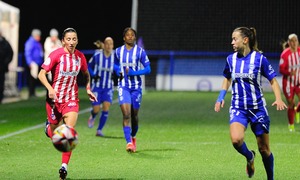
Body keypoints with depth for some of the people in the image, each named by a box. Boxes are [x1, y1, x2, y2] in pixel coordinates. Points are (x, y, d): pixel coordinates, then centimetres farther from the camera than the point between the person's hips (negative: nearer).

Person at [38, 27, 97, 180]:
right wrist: (50, 88, -27)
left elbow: (86, 74, 20)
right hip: (54, 97, -2)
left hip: (71, 99, 2)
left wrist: (88, 89, 6)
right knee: (54, 136, 10)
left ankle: (64, 166, -10)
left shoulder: (80, 57, 1)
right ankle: (49, 126, 50)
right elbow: (42, 74, -13)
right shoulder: (56, 55, -12)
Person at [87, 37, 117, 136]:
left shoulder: (115, 56, -6)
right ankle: (92, 117, 34)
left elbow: (117, 68, 8)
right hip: (97, 86, -1)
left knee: (106, 107, -13)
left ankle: (99, 130, -1)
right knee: (96, 109, -5)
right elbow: (89, 66, 4)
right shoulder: (97, 55, -10)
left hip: (108, 87, 2)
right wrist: (93, 75, -12)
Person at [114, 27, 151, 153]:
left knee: (134, 115, 8)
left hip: (136, 87, 0)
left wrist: (133, 72, -17)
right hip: (123, 86, 0)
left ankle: (133, 137, 34)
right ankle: (129, 142, -21)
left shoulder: (140, 52, -3)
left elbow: (148, 69, -6)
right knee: (126, 114, -16)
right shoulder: (118, 51, 5)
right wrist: (118, 72, 1)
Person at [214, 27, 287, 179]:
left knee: (264, 149, 4)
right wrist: (221, 97, 8)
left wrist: (278, 99, -17)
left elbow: (273, 80, -1)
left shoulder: (259, 58, -7)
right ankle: (249, 157, 7)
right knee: (236, 139, -25)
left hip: (258, 108, -2)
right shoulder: (231, 59, 4)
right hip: (238, 108, 2)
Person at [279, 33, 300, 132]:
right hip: (288, 82, -3)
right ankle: (291, 125, 20)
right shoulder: (285, 54, -13)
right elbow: (281, 70, -14)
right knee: (291, 104, 0)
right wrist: (290, 73, -31)